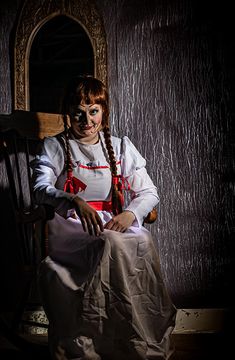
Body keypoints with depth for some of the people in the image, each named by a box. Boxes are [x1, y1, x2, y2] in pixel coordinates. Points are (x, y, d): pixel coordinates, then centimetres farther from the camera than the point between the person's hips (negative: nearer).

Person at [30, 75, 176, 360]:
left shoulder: (121, 147, 18)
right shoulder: (55, 147, 11)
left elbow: (149, 193, 11)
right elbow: (40, 189, -7)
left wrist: (129, 214, -13)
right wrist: (75, 202, -29)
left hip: (116, 225, 3)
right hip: (70, 229, -2)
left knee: (142, 242, -33)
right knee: (112, 244, -36)